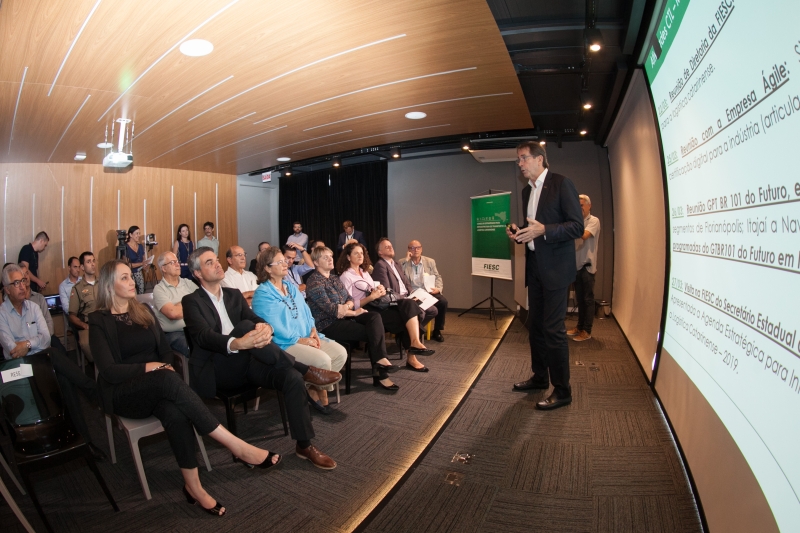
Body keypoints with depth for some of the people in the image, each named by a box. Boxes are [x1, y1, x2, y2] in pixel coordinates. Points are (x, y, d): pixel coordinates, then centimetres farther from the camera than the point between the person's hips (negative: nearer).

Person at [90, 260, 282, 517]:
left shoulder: (144, 311, 13)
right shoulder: (99, 320, -2)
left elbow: (166, 351, 13)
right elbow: (109, 371, -11)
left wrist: (166, 366, -8)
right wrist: (148, 367, -18)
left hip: (157, 387, 4)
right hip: (123, 393, -4)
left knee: (175, 413, -34)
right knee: (168, 379, -38)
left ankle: (193, 485, -29)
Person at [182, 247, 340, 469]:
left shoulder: (234, 294, 16)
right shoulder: (192, 301, 0)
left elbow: (257, 318, 3)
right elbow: (203, 336, -19)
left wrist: (265, 327, -25)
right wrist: (237, 343, -40)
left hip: (246, 362, 5)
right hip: (217, 368, -4)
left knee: (292, 377, -22)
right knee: (245, 325, -32)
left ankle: (304, 445, -10)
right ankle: (305, 370, -24)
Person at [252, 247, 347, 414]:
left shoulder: (291, 287, 16)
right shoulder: (263, 294, -9)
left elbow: (306, 312, 16)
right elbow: (273, 326, -17)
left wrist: (313, 330, -3)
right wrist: (299, 340, -18)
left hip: (306, 338, 8)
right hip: (283, 344, -8)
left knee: (341, 353, -10)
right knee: (323, 360, -27)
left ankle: (316, 388, 4)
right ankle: (321, 391, 4)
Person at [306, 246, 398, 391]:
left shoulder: (334, 277, 15)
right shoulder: (315, 282, -11)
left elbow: (350, 299, 11)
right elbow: (330, 309, -18)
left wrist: (347, 307, -13)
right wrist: (354, 312, -9)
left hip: (344, 318, 8)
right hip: (328, 324, -7)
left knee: (375, 317, -18)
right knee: (371, 332, -18)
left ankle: (380, 360, -22)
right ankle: (380, 374, -8)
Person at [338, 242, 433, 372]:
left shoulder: (365, 272, 23)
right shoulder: (345, 276, -1)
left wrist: (380, 292, -1)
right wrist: (371, 297, -20)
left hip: (377, 306, 7)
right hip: (366, 312, -7)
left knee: (408, 304, -22)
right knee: (405, 318, -23)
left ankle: (415, 343, -30)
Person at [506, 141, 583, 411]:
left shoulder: (561, 184, -8)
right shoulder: (527, 191, 15)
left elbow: (577, 226, -13)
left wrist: (543, 230, -26)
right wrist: (519, 232, 1)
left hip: (555, 267, -8)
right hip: (534, 267, 8)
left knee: (553, 329, -6)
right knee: (536, 326, 15)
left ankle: (562, 391, 7)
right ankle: (539, 377, 30)